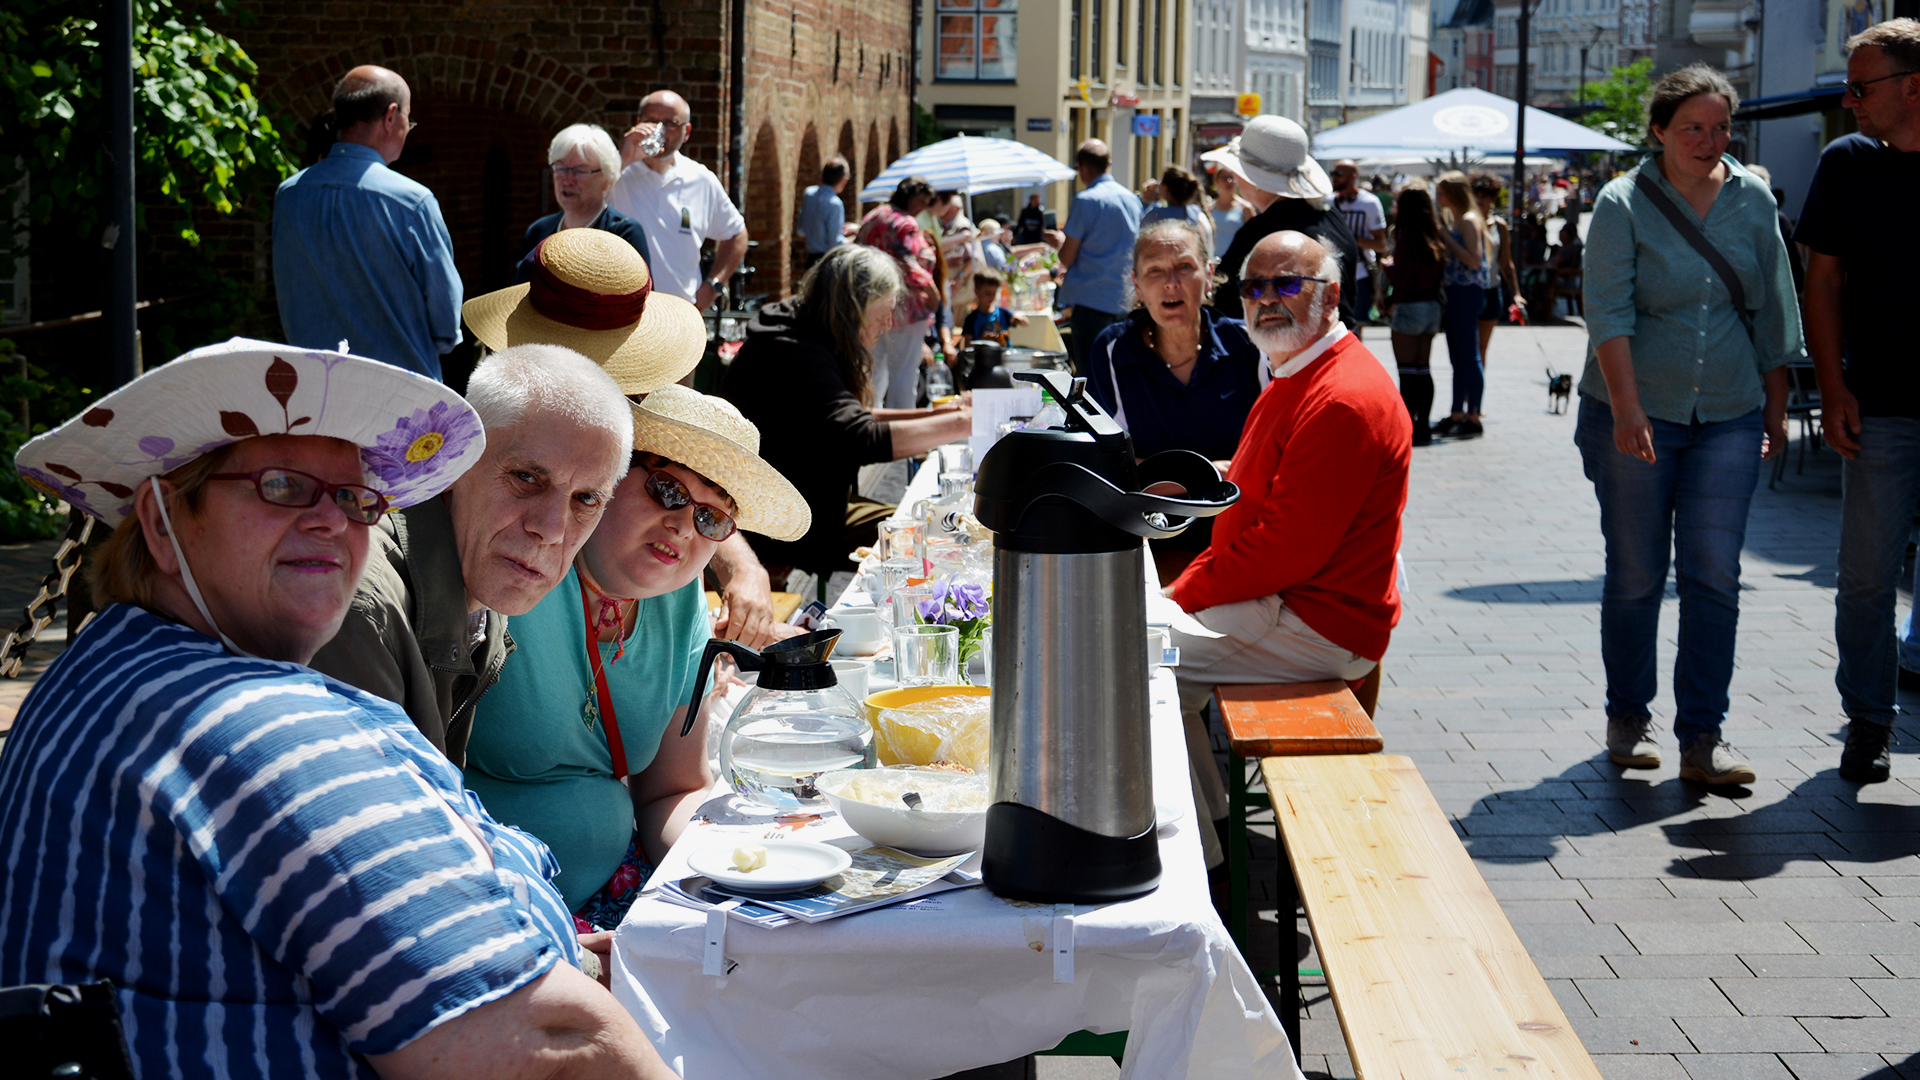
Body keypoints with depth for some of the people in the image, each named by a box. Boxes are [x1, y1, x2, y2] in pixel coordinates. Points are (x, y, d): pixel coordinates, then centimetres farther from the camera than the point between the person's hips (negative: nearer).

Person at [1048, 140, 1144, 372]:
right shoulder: (1132, 199, 9)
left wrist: (1060, 241, 12)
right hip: (1123, 299, 7)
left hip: (1090, 299, -7)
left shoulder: (1085, 201, -11)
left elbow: (1067, 259, -10)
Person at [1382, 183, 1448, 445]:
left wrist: (1388, 266, 2)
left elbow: (1401, 277, -19)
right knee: (1423, 370, 12)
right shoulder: (1434, 236, 7)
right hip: (1431, 307, 7)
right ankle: (1423, 426, 15)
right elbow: (1438, 274, 11)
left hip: (1408, 307, -7)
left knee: (1408, 372, -4)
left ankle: (1407, 428, -4)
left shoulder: (1406, 237, -14)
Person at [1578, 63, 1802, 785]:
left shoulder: (1753, 200, 7)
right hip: (1633, 414, -2)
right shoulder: (1623, 204, -5)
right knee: (1635, 575, 4)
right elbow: (1608, 312, -14)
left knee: (1714, 576, -4)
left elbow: (1771, 312, 13)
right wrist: (1627, 409, -25)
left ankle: (1702, 739, 0)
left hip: (1728, 416, 3)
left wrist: (1775, 408, 12)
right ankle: (1628, 720, 20)